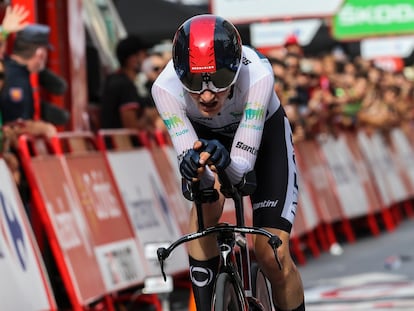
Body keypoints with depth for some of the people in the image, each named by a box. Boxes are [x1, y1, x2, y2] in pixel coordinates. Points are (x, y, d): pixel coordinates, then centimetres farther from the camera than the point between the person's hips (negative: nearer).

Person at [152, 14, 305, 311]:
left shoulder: (257, 74, -41)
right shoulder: (166, 86, -37)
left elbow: (243, 162, -42)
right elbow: (187, 152, -37)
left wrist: (225, 161, -64)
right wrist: (192, 163, -60)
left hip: (263, 132, -1)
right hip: (206, 132, 1)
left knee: (272, 255, -11)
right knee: (206, 207, -29)